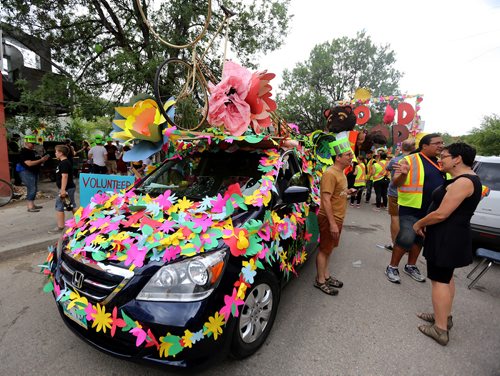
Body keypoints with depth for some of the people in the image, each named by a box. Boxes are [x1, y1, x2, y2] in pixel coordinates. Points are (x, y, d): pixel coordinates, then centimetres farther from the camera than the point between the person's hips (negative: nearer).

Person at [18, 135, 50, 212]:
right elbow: (29, 163, -25)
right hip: (27, 172, -10)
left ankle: (32, 205, 23)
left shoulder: (33, 151, 13)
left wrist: (43, 159, 1)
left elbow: (37, 161, 21)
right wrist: (41, 160, -22)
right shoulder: (24, 152, -14)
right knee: (31, 189, -12)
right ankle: (30, 207, -9)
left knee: (34, 189, 14)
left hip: (34, 172, 10)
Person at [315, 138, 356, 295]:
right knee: (324, 249, 3)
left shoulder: (340, 172, 11)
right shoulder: (330, 174, -20)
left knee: (329, 248, 19)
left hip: (337, 218, 10)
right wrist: (332, 223, -25)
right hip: (329, 219, -10)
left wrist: (347, 191, 7)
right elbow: (326, 199, -25)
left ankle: (326, 276, 33)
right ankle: (320, 281, 17)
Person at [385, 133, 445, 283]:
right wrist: (403, 174, -36)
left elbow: (446, 183, 24)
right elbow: (396, 183, -17)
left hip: (431, 210, 7)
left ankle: (411, 266, 32)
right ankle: (392, 267, 8)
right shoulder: (410, 160, -11)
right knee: (406, 239, -10)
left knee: (419, 239, 16)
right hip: (411, 209, -7)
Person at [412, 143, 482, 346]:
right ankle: (445, 316, 34)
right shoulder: (466, 179, 12)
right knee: (447, 277, 20)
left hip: (447, 238, -11)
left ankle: (440, 330, 7)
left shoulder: (463, 182, -22)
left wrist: (419, 224, -8)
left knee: (439, 280, -3)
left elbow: (441, 214, -25)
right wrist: (425, 224, 9)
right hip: (452, 236, 11)